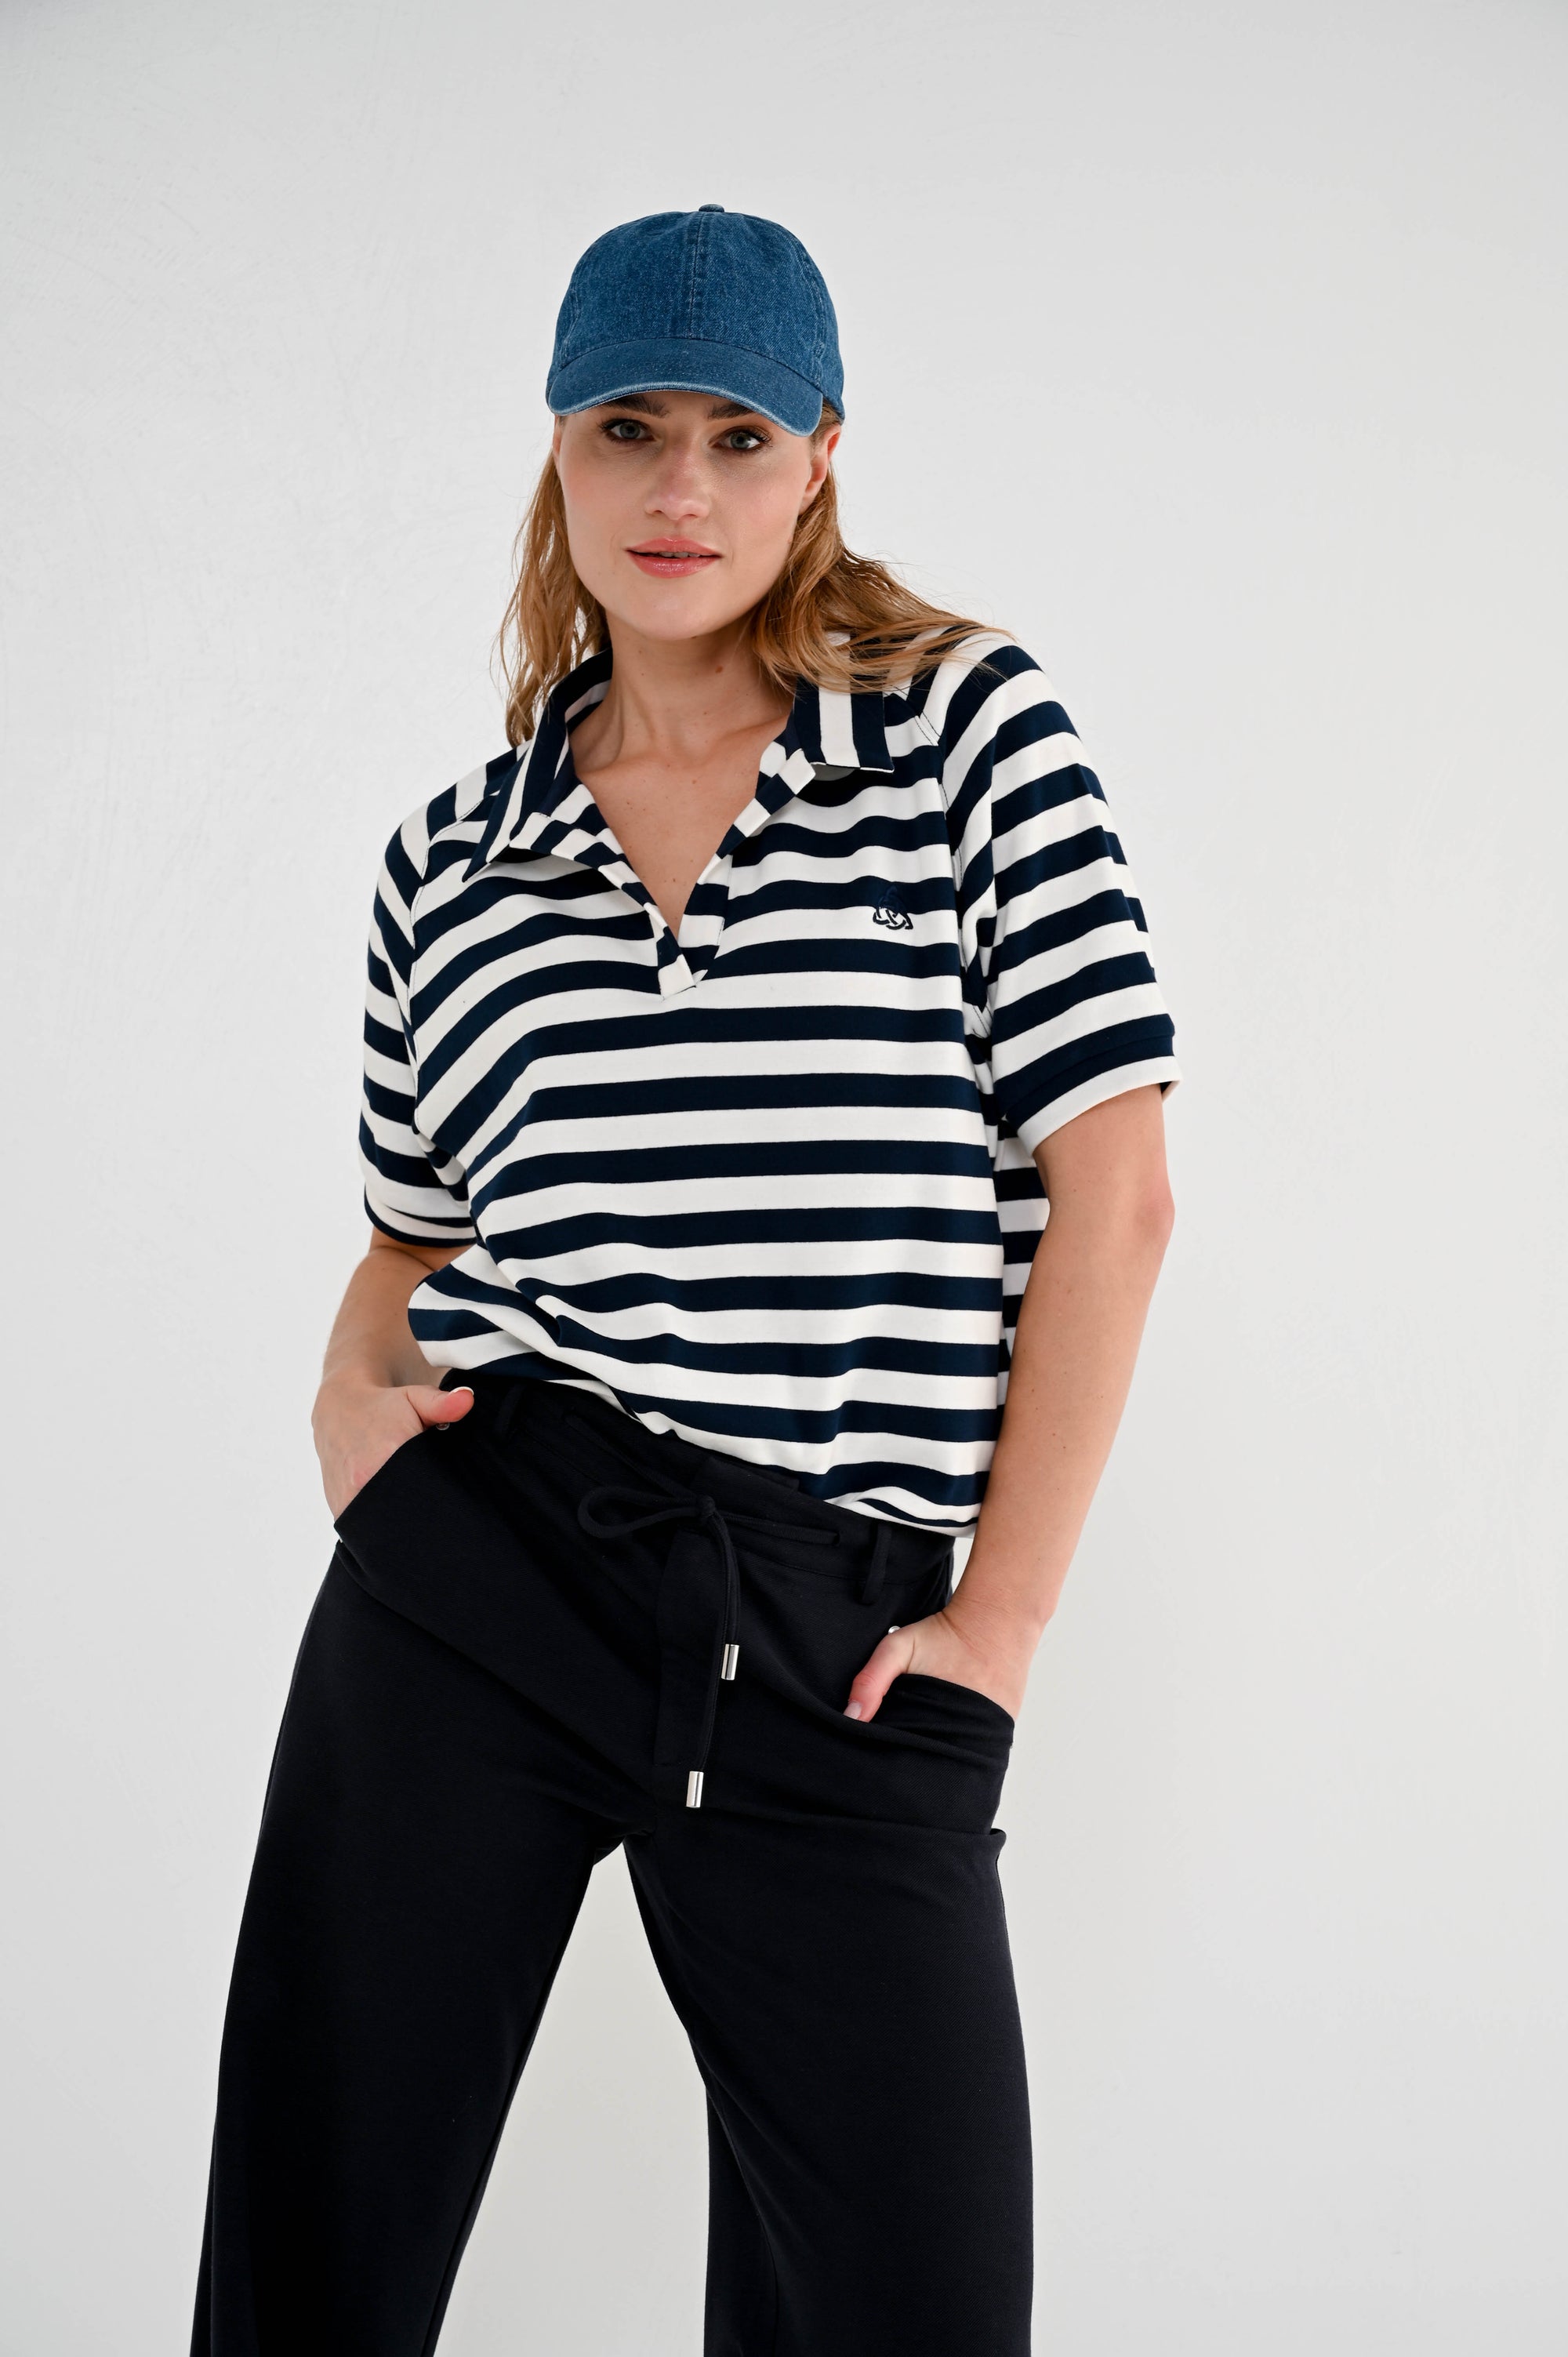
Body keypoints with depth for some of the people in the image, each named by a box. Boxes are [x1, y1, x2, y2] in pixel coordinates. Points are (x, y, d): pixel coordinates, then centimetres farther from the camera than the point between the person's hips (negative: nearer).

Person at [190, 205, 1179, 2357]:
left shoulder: (968, 727, 1)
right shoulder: (453, 857, 11)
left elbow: (1110, 1194, -3)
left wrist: (1000, 1618, -5)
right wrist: (352, 1387, -1)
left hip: (833, 1647, -2)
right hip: (469, 1583, 3)